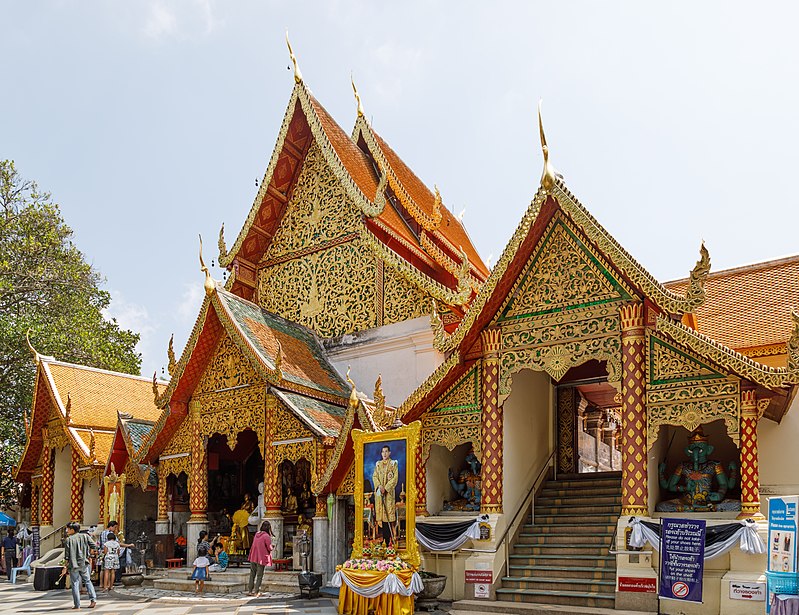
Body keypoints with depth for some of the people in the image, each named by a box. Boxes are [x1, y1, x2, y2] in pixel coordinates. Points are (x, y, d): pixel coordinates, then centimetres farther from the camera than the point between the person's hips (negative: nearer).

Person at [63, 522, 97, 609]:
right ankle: (93, 599, 7)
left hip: (73, 565, -3)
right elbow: (94, 546, -4)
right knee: (87, 581, 17)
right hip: (83, 563, 3)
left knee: (75, 584, 4)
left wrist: (65, 566, 0)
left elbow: (67, 555, -7)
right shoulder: (85, 536, 2)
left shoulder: (69, 539, -6)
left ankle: (77, 605, 5)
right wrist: (88, 554, 12)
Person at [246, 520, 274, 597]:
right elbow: (270, 548, -14)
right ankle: (256, 592, 5)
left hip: (253, 557, 6)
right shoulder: (266, 536, -17)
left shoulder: (256, 533, 3)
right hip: (261, 558, -6)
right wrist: (271, 548, 8)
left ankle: (249, 590, 19)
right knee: (259, 575, 4)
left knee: (252, 574, 15)